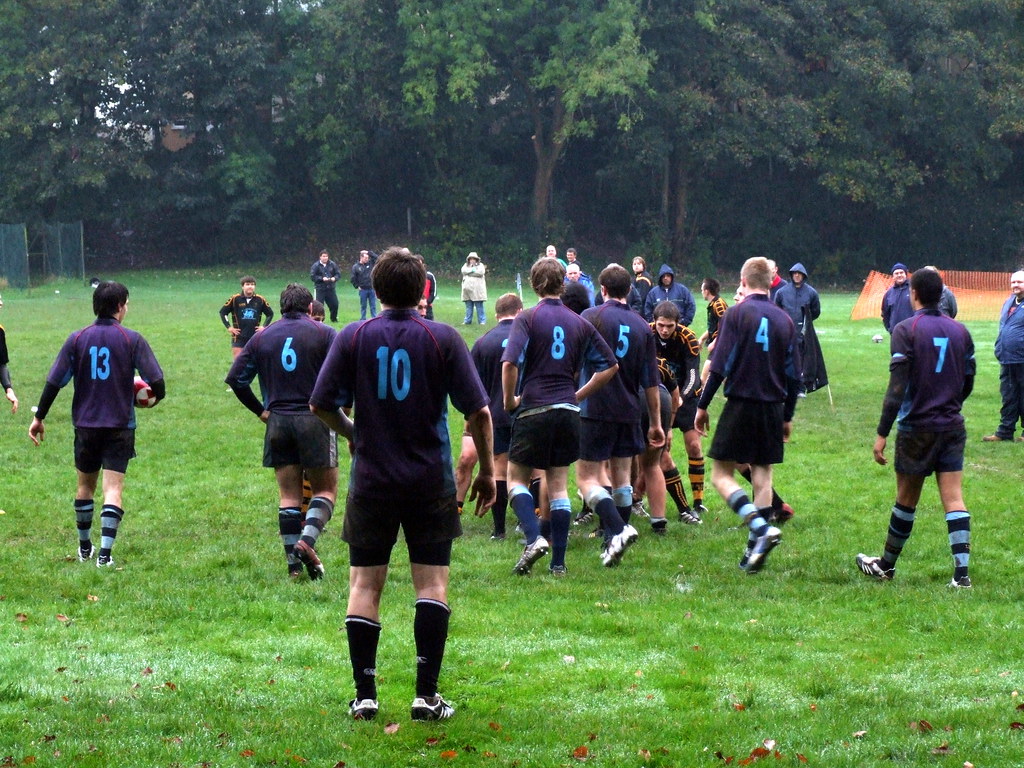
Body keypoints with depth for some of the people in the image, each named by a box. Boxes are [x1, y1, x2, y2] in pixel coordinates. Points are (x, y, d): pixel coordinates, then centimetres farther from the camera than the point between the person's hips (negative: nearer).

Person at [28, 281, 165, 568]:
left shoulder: (77, 339, -1)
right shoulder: (132, 339, -7)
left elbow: (54, 382, -2)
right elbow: (156, 381, -10)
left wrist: (39, 417, 7)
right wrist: (156, 396, 13)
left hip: (85, 424, 3)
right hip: (120, 426, -2)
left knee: (85, 485, 18)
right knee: (113, 488, -2)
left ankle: (85, 547, 31)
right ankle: (105, 553, -13)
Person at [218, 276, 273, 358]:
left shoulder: (260, 300, 1)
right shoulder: (235, 299, -5)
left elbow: (270, 314, 15)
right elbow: (223, 312, 4)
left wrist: (264, 326, 4)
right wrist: (228, 327, -3)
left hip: (255, 337, 2)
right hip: (239, 338, -2)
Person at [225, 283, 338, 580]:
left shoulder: (262, 337, 9)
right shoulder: (323, 333, -1)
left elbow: (235, 378, 6)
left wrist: (260, 410, 12)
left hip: (278, 421, 3)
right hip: (314, 421, -3)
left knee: (288, 494, 9)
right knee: (325, 489, 7)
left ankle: (293, 562, 5)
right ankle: (307, 539, -17)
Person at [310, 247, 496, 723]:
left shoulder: (352, 338, -2)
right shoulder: (443, 338, -5)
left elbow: (321, 405, 1)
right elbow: (478, 411, -6)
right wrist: (486, 471, 5)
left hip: (371, 482, 1)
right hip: (432, 482, -1)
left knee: (364, 585, 7)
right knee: (432, 583, 5)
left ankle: (364, 696, 4)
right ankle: (427, 694, 0)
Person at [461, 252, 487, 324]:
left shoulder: (480, 265, 7)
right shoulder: (466, 265, 17)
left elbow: (481, 272, -11)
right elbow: (464, 270, -3)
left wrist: (469, 272, -5)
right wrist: (472, 270, -10)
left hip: (477, 290, -3)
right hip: (468, 288, 3)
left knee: (479, 306, -4)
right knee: (468, 306, 7)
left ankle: (482, 321, -1)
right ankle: (468, 320, 13)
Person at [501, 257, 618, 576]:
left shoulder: (528, 318, -7)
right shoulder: (579, 323, 8)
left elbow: (510, 363, -20)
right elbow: (609, 366, 11)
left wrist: (509, 400, -6)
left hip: (533, 410, -4)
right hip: (568, 412, 4)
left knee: (517, 478, 9)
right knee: (558, 485, 10)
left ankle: (534, 538, -14)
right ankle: (558, 561, 7)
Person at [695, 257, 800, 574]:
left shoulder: (736, 314, -7)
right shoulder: (784, 319, 7)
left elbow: (720, 366, -11)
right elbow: (794, 374, 10)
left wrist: (702, 406, -4)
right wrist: (787, 416, 19)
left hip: (741, 405, -5)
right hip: (773, 407, 5)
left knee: (721, 474, 0)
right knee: (762, 474, 10)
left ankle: (760, 527, -21)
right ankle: (755, 550, 8)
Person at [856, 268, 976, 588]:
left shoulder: (906, 330, -10)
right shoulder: (959, 331, 5)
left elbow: (897, 385, -16)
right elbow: (968, 382, 13)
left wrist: (882, 433, -15)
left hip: (917, 427, -3)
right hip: (953, 427, 3)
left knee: (906, 500, 9)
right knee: (954, 499, -1)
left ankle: (886, 565, 25)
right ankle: (961, 571, -10)